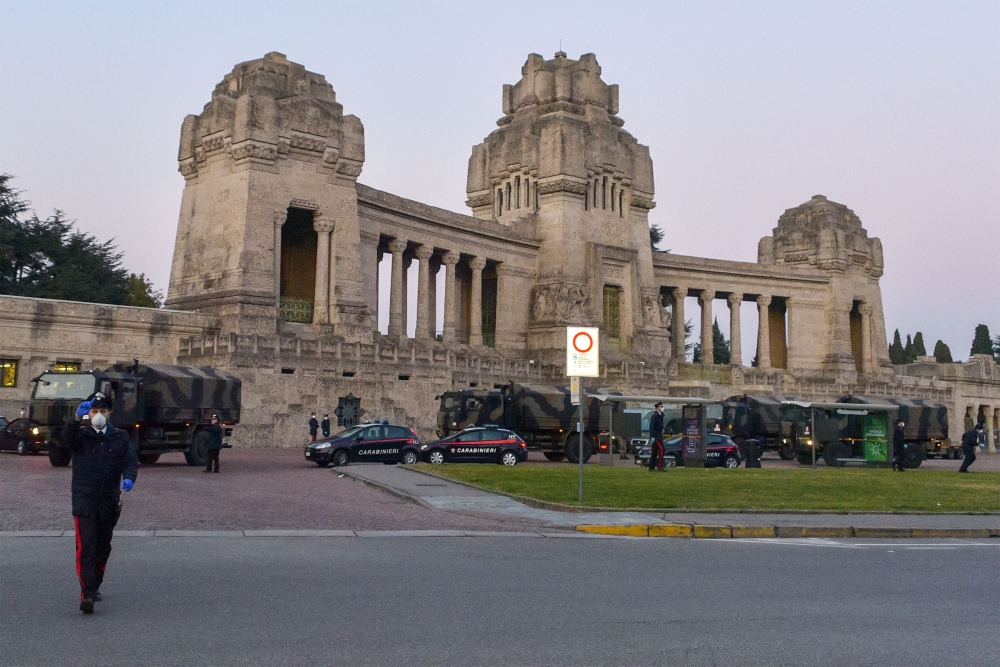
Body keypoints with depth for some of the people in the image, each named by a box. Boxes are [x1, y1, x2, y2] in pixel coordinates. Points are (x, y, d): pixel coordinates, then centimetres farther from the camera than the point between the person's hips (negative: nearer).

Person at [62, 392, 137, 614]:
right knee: (85, 548, -12)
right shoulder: (81, 434, 2)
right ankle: (87, 594, -14)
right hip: (84, 501, -3)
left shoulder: (120, 437, 9)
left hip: (109, 502, 3)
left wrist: (128, 478, -21)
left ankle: (95, 586, 31)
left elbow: (131, 461, 0)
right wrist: (77, 419, -40)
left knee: (103, 548, 13)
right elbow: (68, 438, -21)